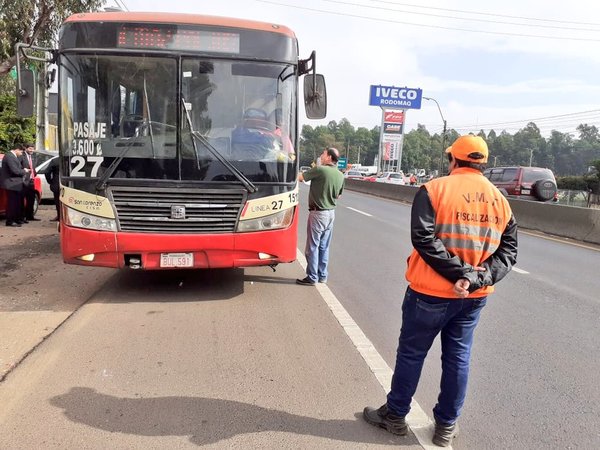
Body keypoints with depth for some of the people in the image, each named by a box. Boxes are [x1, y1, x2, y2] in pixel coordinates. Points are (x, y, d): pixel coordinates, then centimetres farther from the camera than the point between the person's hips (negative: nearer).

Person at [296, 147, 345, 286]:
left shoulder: (320, 170, -16)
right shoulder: (340, 175, 6)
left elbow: (300, 177, -12)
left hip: (318, 213, -7)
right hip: (331, 213, 7)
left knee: (312, 246, 2)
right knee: (324, 247, 15)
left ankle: (312, 277, 7)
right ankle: (322, 275, 23)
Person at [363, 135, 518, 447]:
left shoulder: (435, 189, -10)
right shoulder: (500, 201, 7)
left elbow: (424, 238, -20)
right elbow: (508, 252, 1)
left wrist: (461, 273, -18)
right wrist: (477, 278, -13)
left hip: (431, 292, -4)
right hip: (475, 297, 5)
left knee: (411, 354, 11)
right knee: (458, 358, 16)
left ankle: (395, 415, 26)